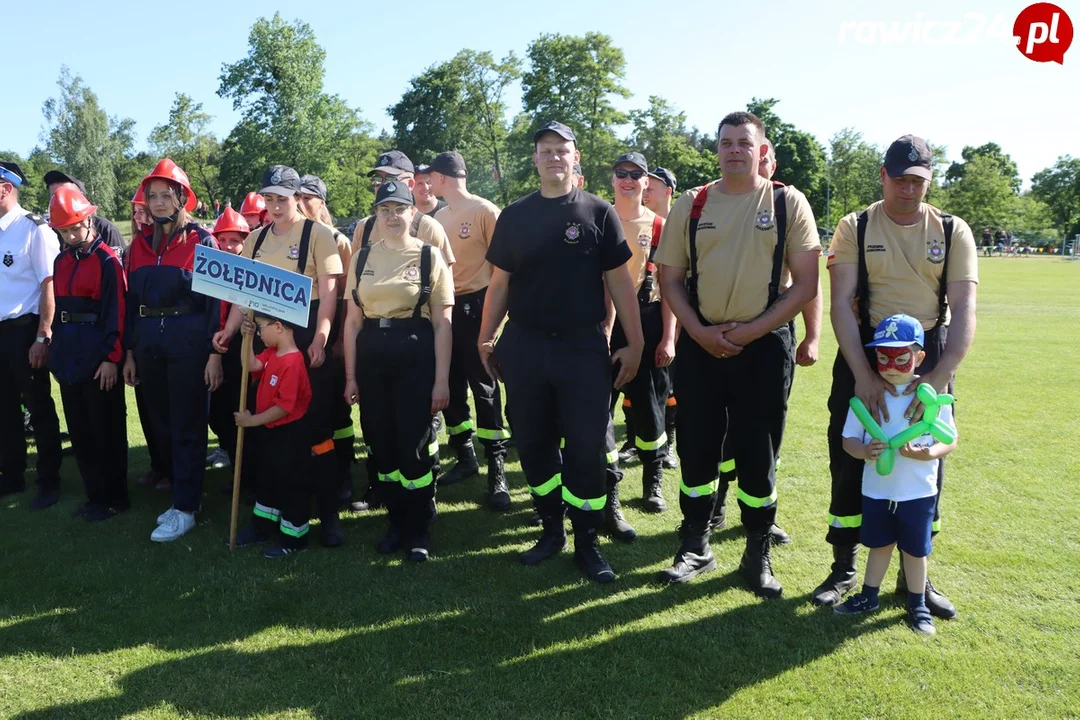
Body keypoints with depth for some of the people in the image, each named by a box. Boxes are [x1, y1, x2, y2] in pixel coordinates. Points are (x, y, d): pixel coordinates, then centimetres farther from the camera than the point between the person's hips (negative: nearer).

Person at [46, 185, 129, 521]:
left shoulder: (107, 260, -10)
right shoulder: (61, 261, 12)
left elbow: (116, 312, -14)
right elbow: (59, 308, 16)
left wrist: (111, 358, -17)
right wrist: (57, 348, 13)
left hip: (97, 355, -7)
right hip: (69, 355, 8)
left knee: (106, 430, 2)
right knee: (79, 430, 13)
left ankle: (114, 497, 14)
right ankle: (95, 494, 25)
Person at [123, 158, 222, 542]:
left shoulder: (201, 240, -3)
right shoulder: (139, 243, 11)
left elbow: (215, 298, -6)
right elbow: (131, 299, 13)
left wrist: (215, 353, -12)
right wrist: (129, 352, 10)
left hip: (189, 341, -5)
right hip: (147, 341, 6)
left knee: (187, 426, 0)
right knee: (161, 423, 12)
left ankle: (186, 509, 8)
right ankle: (183, 494, 25)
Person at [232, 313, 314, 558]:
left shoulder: (293, 362, -27)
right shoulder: (271, 353, 4)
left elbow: (284, 406, -27)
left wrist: (252, 420, -18)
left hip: (289, 435, -10)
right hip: (270, 431, 10)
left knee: (290, 485, 4)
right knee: (267, 480, 22)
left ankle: (294, 538, 17)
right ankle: (262, 527, 38)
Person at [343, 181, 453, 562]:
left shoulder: (429, 256, 0)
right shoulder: (363, 257, 9)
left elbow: (442, 323, -2)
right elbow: (353, 320, 11)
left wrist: (442, 379, -7)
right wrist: (350, 375, 6)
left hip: (415, 355, -3)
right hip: (372, 356, 3)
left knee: (413, 444, -2)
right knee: (381, 443, 8)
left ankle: (418, 529, 15)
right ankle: (396, 522, 26)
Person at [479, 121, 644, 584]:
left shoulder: (598, 213, 1)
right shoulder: (514, 216, 7)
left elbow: (620, 282, 0)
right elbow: (500, 283, 10)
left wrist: (634, 342, -3)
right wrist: (486, 338, 6)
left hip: (584, 346, -2)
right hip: (524, 346, 3)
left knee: (587, 448, -1)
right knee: (533, 444, 10)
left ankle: (587, 541, 15)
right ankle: (551, 529, 28)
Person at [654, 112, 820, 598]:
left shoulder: (788, 203, 0)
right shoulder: (691, 205, 6)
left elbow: (806, 283, -4)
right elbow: (670, 278, 6)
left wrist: (753, 330, -13)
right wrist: (699, 332, -8)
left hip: (765, 345, -2)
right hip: (700, 345, 2)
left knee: (758, 455, 6)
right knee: (696, 449, 8)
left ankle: (758, 556, 24)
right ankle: (695, 547, 26)